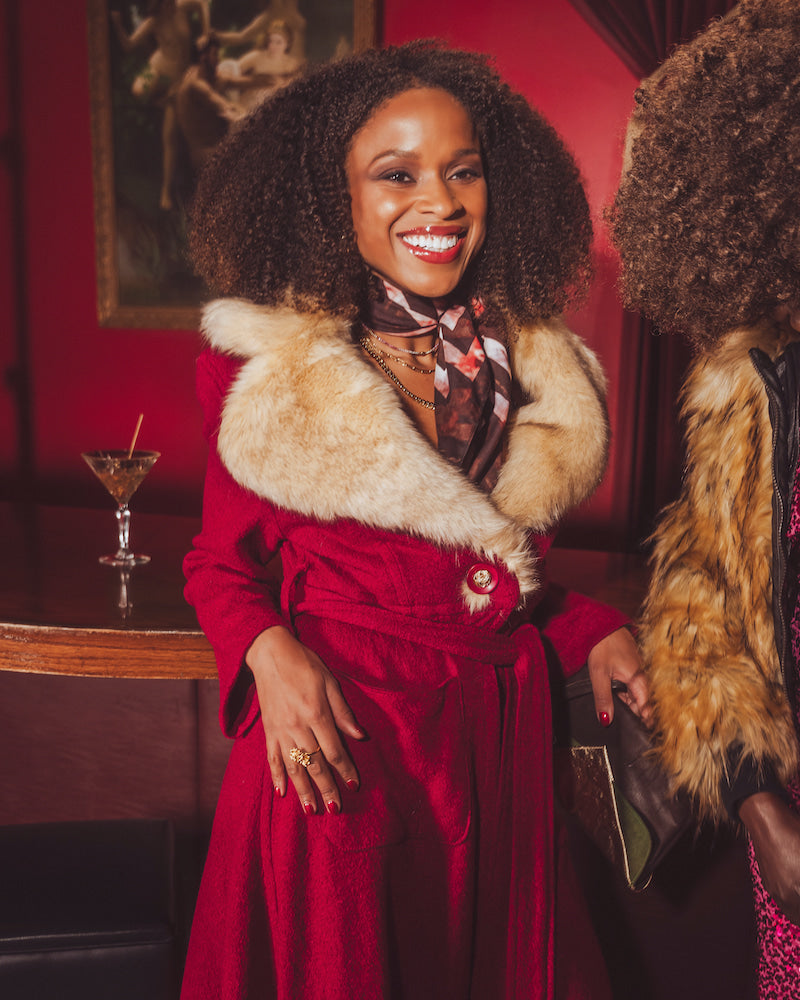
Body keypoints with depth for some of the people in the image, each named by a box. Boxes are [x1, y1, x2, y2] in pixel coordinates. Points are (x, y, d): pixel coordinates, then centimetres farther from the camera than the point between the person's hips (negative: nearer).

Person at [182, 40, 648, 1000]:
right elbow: (220, 561, -2)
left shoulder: (529, 363, 2)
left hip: (498, 730, 4)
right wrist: (271, 651, -20)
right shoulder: (263, 367, -9)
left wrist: (592, 631, -2)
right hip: (336, 735, -3)